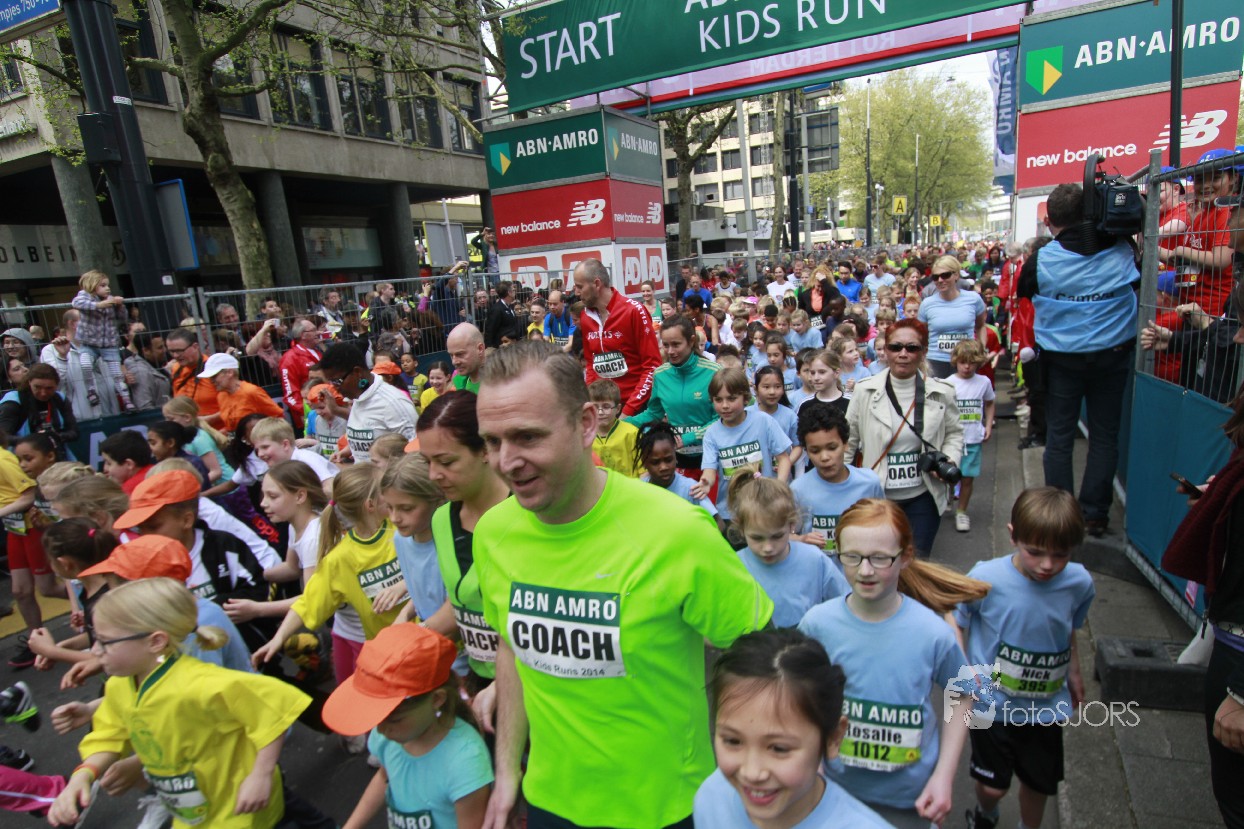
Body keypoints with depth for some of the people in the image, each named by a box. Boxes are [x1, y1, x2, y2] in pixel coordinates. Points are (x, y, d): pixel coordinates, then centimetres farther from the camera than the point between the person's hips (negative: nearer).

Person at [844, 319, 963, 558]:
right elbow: (848, 440, -2)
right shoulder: (865, 390, -7)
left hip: (923, 496, 1)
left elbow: (954, 433, 11)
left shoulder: (941, 393, -4)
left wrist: (950, 459, -8)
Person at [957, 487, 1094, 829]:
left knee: (1039, 784, 18)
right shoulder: (986, 579, -25)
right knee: (992, 786, 7)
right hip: (991, 703, -3)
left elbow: (1069, 630, 7)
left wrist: (1073, 672, 16)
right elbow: (957, 628, -10)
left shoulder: (1079, 583, -14)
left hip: (1047, 706, 3)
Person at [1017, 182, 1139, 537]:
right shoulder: (1123, 251, -5)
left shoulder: (1041, 259, -12)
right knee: (1105, 435, 11)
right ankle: (1094, 514, 16)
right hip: (1113, 353, 2)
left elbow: (1023, 292, 6)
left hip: (1061, 357, -2)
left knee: (1059, 437, 7)